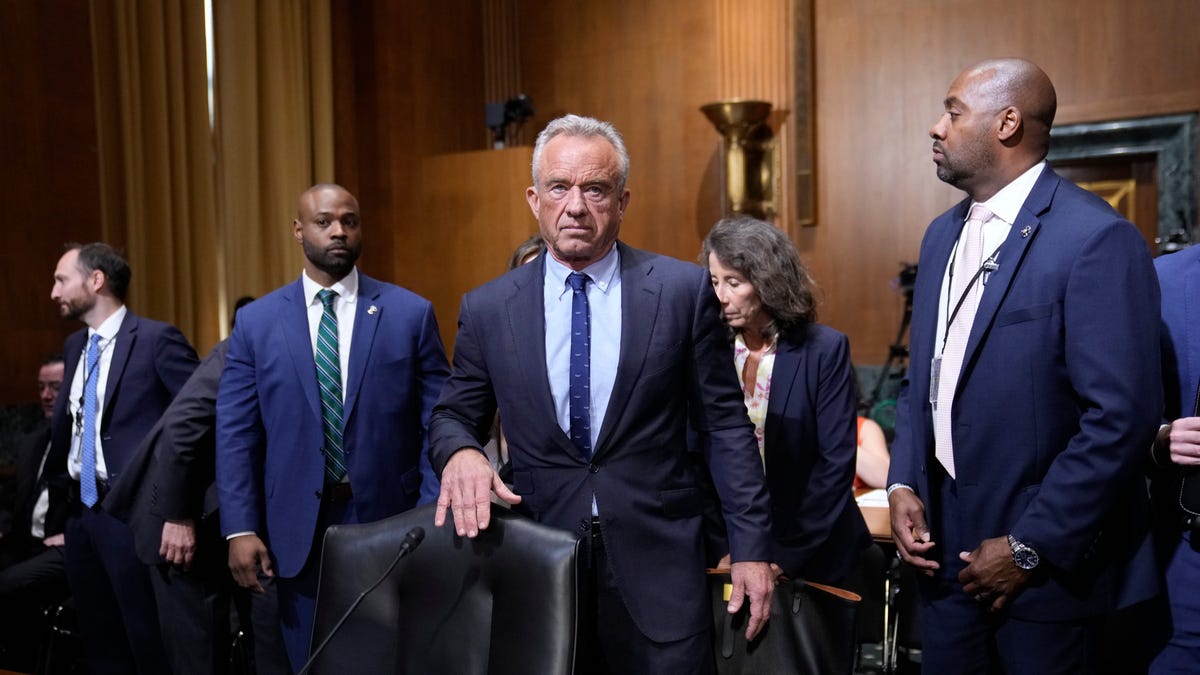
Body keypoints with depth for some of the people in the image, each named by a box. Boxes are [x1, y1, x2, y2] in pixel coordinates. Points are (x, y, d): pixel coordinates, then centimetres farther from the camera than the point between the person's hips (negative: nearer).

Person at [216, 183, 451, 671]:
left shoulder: (411, 313, -2)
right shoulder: (256, 321, 3)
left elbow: (438, 425, -3)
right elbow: (235, 433, 2)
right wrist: (240, 527, -4)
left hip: (390, 523, -1)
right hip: (297, 530, 2)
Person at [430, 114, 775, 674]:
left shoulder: (683, 290, -4)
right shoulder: (487, 309, 1)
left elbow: (725, 423, -1)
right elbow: (454, 415, 9)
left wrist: (751, 546, -3)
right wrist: (460, 452, -14)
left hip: (658, 565, -1)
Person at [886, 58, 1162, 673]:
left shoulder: (1096, 239, -15)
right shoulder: (942, 234, 8)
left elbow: (1122, 416, -19)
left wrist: (1029, 548, -16)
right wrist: (902, 484, 0)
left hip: (1048, 564, -6)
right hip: (947, 546, 7)